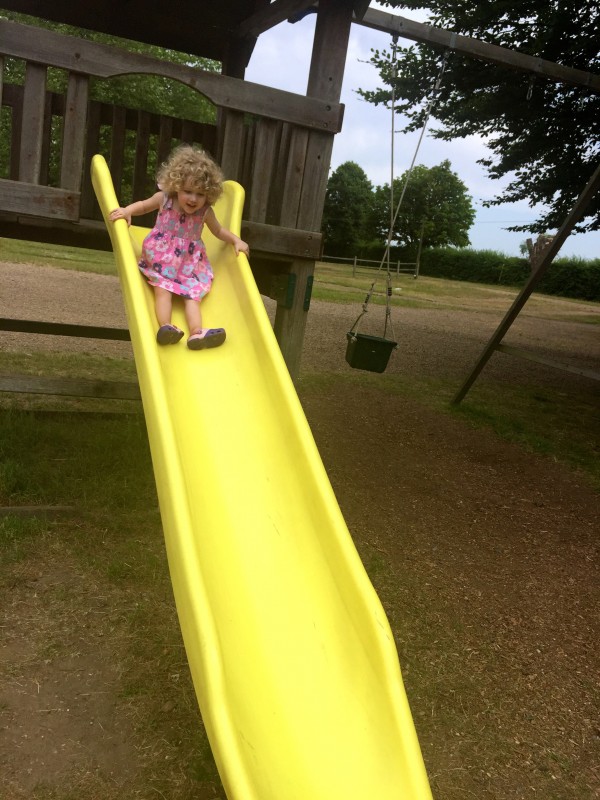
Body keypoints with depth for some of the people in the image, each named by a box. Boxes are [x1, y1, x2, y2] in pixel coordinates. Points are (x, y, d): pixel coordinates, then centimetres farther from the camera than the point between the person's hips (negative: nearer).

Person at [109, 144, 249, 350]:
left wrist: (236, 241, -1)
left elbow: (218, 231, 12)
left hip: (190, 263, 1)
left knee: (192, 295, -17)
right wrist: (126, 211, -9)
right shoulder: (164, 199, -8)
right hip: (162, 259, -1)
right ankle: (165, 326, -39)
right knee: (162, 290, -21)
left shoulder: (205, 211, -7)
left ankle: (196, 332, -34)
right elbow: (143, 205, 10)